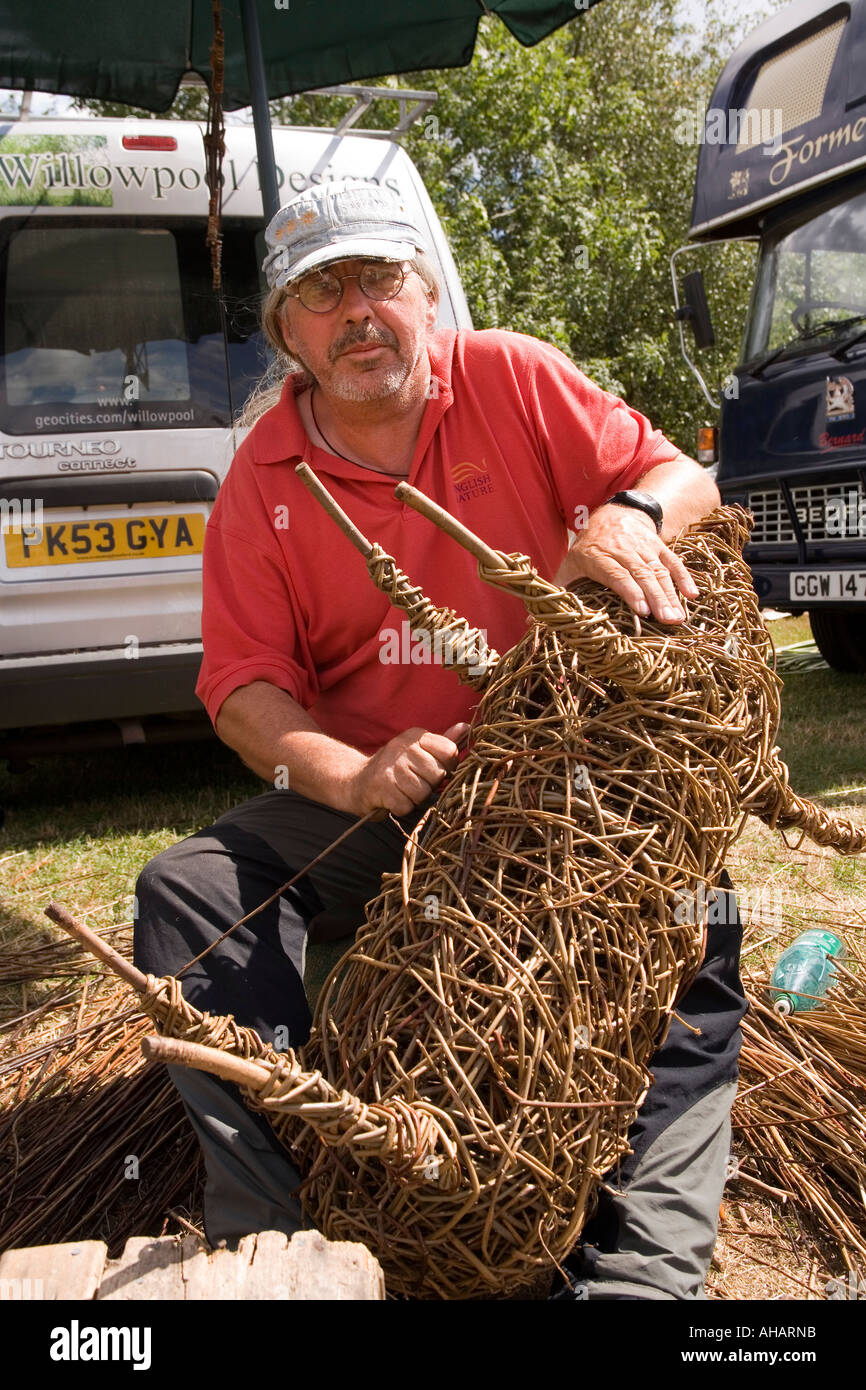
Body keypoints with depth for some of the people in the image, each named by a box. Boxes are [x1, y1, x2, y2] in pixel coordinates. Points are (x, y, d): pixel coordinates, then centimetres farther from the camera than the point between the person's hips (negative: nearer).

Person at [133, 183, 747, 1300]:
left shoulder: (510, 379, 1)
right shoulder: (263, 477, 3)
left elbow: (684, 477, 1)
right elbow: (243, 685, -4)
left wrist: (628, 517, -25)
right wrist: (349, 775, -24)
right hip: (368, 800, 2)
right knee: (189, 886, -21)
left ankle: (639, 1263, -25)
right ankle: (268, 1236, -22)